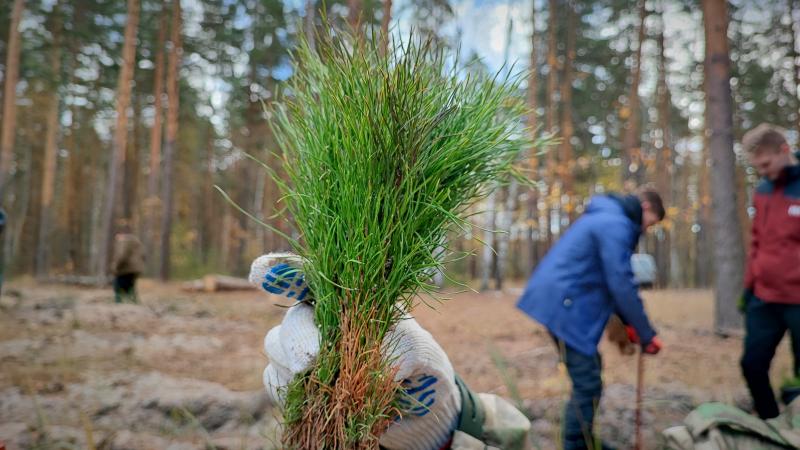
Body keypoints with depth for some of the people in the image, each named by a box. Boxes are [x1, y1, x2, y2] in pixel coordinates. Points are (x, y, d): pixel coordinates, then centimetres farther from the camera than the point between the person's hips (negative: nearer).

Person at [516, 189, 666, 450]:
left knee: (589, 373, 19)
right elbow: (621, 284, -18)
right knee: (588, 385, -6)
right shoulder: (616, 224, -12)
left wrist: (627, 323, 19)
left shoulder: (608, 218, 21)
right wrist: (646, 334, -10)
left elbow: (607, 279, 25)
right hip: (564, 305, -11)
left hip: (560, 300, 11)